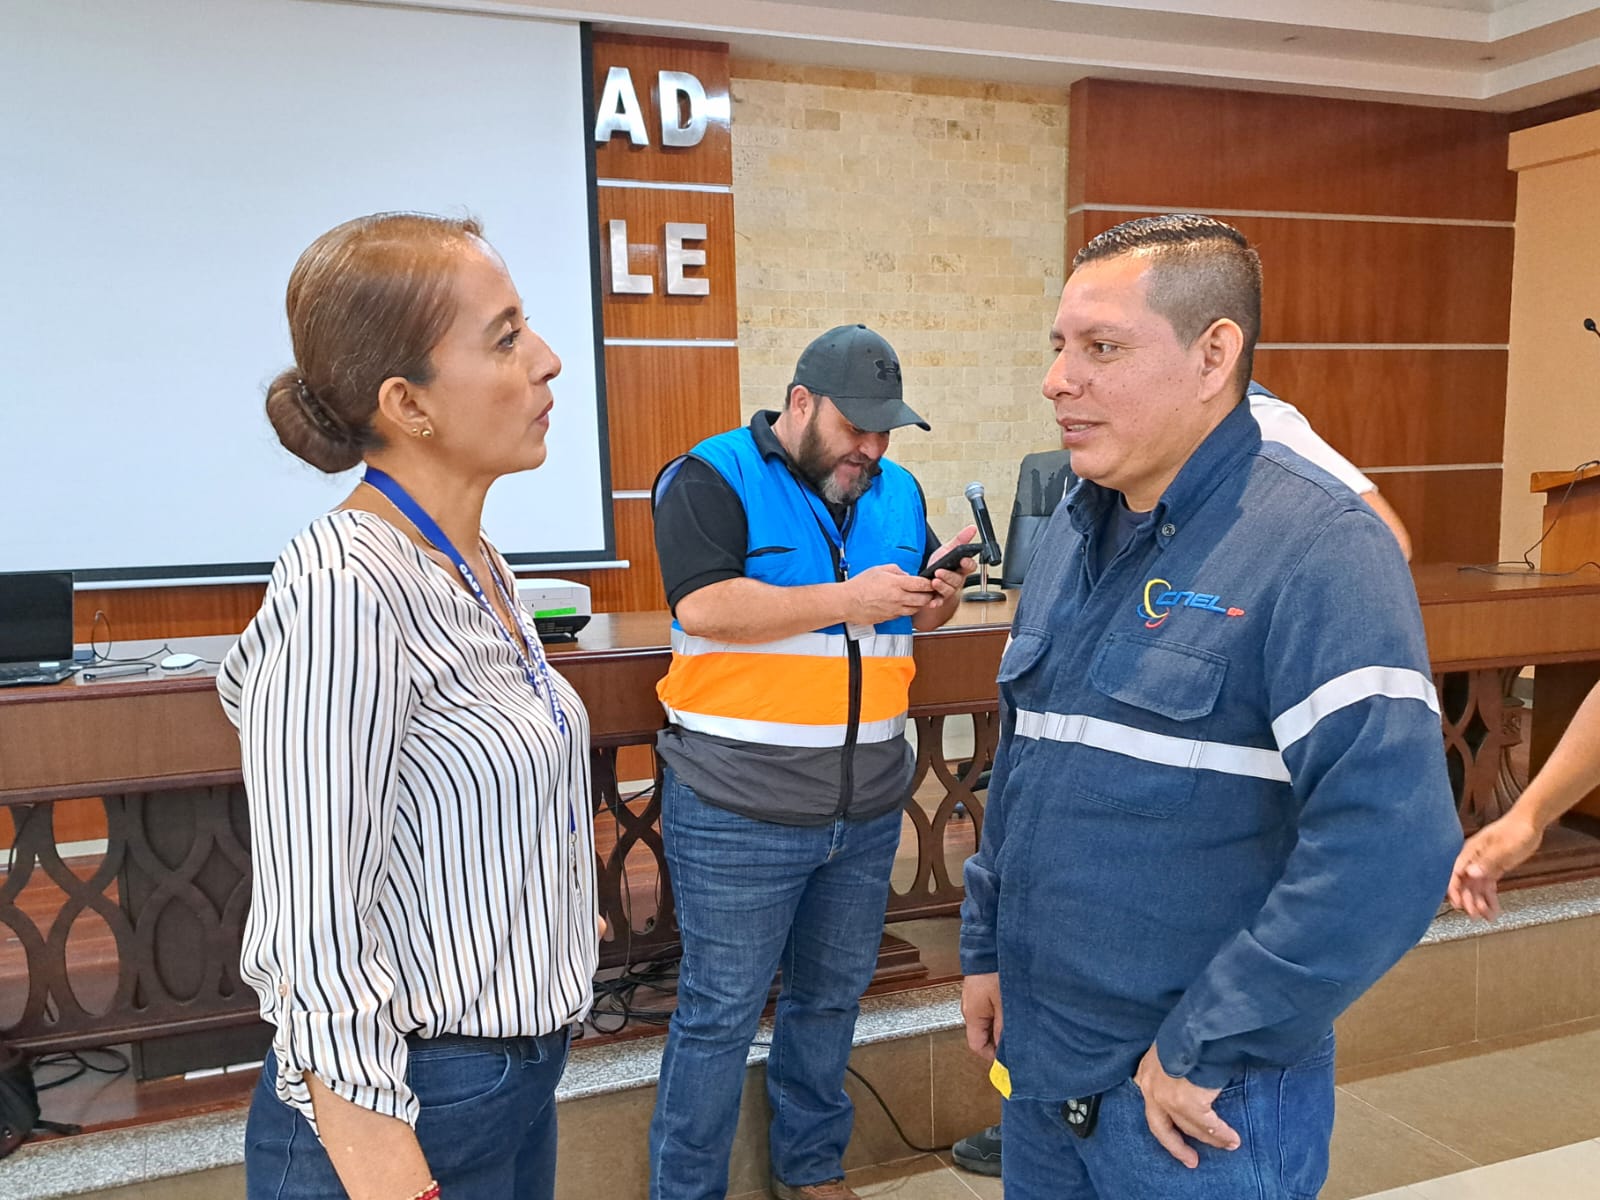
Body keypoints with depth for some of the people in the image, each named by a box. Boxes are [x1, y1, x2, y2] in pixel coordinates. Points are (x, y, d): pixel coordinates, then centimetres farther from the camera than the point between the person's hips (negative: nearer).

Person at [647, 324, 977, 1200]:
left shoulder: (898, 491, 11)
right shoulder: (713, 476, -8)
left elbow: (915, 621, 18)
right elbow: (700, 605, -21)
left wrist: (941, 591, -6)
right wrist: (846, 600, -21)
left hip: (869, 806, 6)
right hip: (737, 810, -6)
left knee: (832, 996, 19)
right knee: (720, 1013, 5)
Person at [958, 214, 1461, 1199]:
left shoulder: (1318, 547, -19)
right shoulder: (1077, 528, 5)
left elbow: (1389, 846, -27)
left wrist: (1203, 1054, -21)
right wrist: (987, 949, 14)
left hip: (1202, 1110, -7)